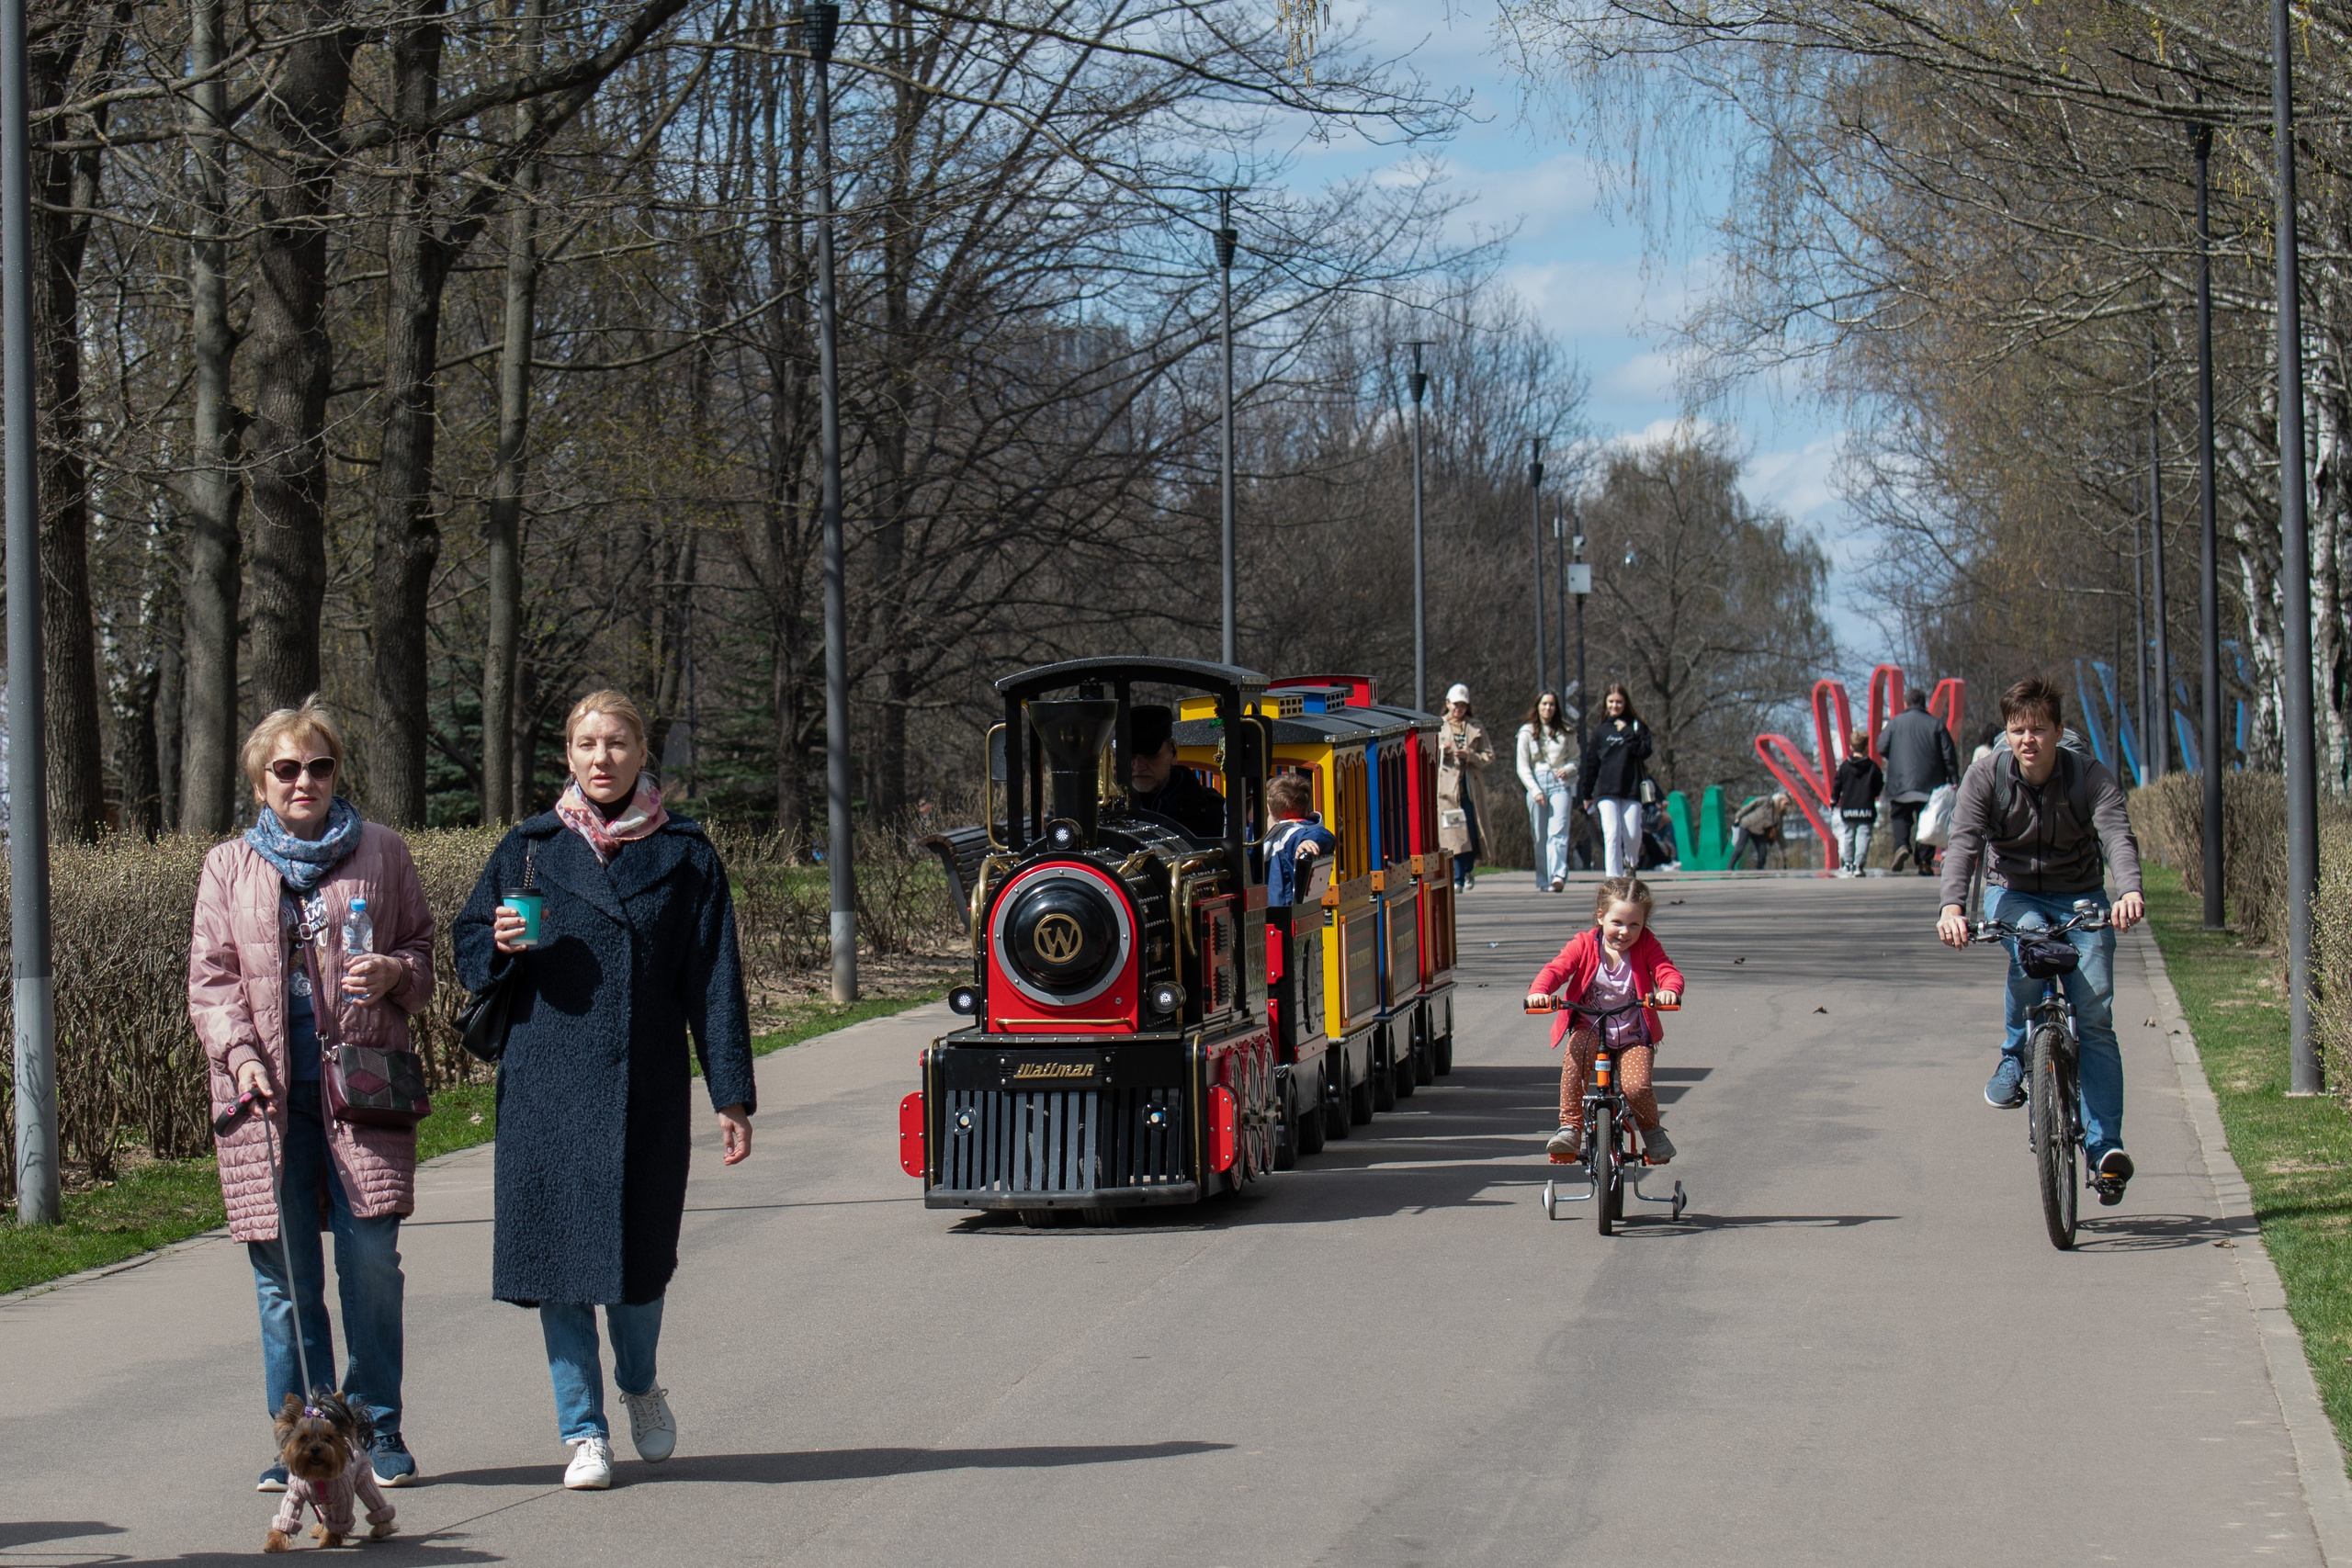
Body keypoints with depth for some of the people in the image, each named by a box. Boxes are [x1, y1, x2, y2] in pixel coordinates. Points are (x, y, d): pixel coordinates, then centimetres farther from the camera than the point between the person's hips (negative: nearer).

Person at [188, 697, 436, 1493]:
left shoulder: (381, 852, 11)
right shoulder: (228, 866, 12)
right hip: (268, 1086, 1)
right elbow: (210, 978, 8)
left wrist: (395, 973, -7)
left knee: (371, 1257, -6)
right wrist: (241, 1055, -7)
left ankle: (377, 1429, 6)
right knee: (283, 1271, 1)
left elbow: (423, 944, 16)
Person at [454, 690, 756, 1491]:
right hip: (547, 1086, 1)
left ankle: (639, 1384, 31)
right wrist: (500, 946, -11)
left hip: (646, 1087, -1)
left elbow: (713, 980, 4)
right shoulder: (532, 848, 7)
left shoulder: (684, 855, 5)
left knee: (638, 1252, 0)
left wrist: (731, 1095, -1)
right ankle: (583, 1431, 10)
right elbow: (467, 947, 13)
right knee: (557, 1247, 0)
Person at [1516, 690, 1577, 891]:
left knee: (1558, 831, -15)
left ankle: (1558, 876, -28)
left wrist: (1568, 769, -7)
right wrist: (1535, 791, -6)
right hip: (1536, 783, 1)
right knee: (1540, 836, -1)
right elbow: (1522, 767, 5)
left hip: (1561, 784, -1)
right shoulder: (1527, 732, 6)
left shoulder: (1566, 732, 9)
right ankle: (1544, 880, 5)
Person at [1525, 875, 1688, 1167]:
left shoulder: (1646, 946, -2)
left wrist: (1669, 990, -39)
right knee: (1574, 1055, -34)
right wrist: (1538, 991, -36)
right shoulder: (1584, 944, -4)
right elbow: (1556, 969, -14)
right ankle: (1570, 1128, -25)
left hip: (1634, 1036, 0)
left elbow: (1668, 972, -14)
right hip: (1590, 1028, 0)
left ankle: (1652, 1131, 10)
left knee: (1637, 1086, -24)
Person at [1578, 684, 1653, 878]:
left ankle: (1631, 862, 29)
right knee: (1612, 833, -12)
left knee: (1632, 835, -3)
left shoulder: (1636, 726, 8)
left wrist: (1626, 733, -10)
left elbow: (1644, 751, -7)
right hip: (1606, 790, 0)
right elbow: (1591, 762, 14)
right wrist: (1587, 794, 15)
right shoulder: (1600, 730, 11)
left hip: (1632, 789, 0)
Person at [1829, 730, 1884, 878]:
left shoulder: (1844, 766, 0)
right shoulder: (1872, 767, -3)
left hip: (1847, 809, 1)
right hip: (1866, 809, -1)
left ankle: (1847, 864, 10)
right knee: (1863, 837, 0)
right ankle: (1858, 865, -6)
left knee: (1846, 837, 10)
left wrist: (1833, 801, 16)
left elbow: (1837, 786, 3)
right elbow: (1879, 787, 2)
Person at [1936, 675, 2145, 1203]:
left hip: (2081, 898, 0)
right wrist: (1952, 905, -42)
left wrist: (2130, 890, -49)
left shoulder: (2090, 775, -14)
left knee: (2095, 1013, -14)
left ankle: (2104, 1145, -11)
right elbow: (1963, 842, -23)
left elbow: (2117, 835, -28)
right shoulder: (1986, 775, -12)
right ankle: (2014, 1058, -11)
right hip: (2013, 893, 0)